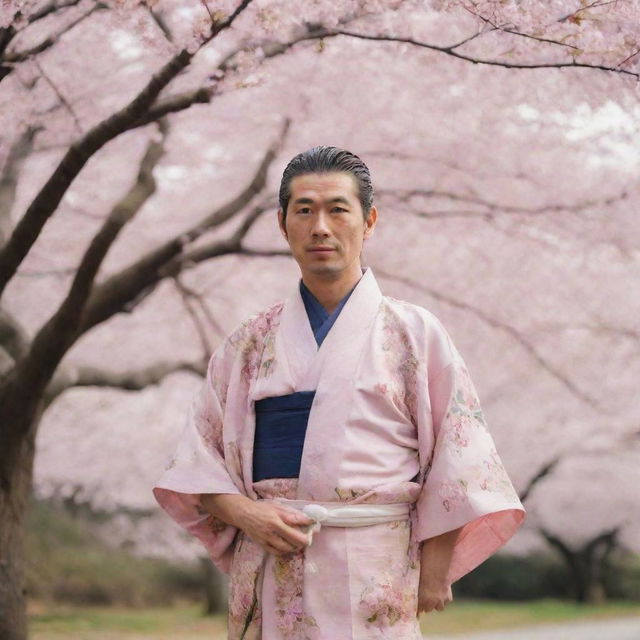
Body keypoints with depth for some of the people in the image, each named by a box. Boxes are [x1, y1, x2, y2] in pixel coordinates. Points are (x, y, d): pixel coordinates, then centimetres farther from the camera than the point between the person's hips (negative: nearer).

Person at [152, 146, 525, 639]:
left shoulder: (415, 334, 4)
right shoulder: (249, 344, 11)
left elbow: (458, 456, 1)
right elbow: (198, 456, 11)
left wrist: (434, 570, -6)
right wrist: (243, 512, -7)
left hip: (375, 578, -2)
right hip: (271, 578, 2)